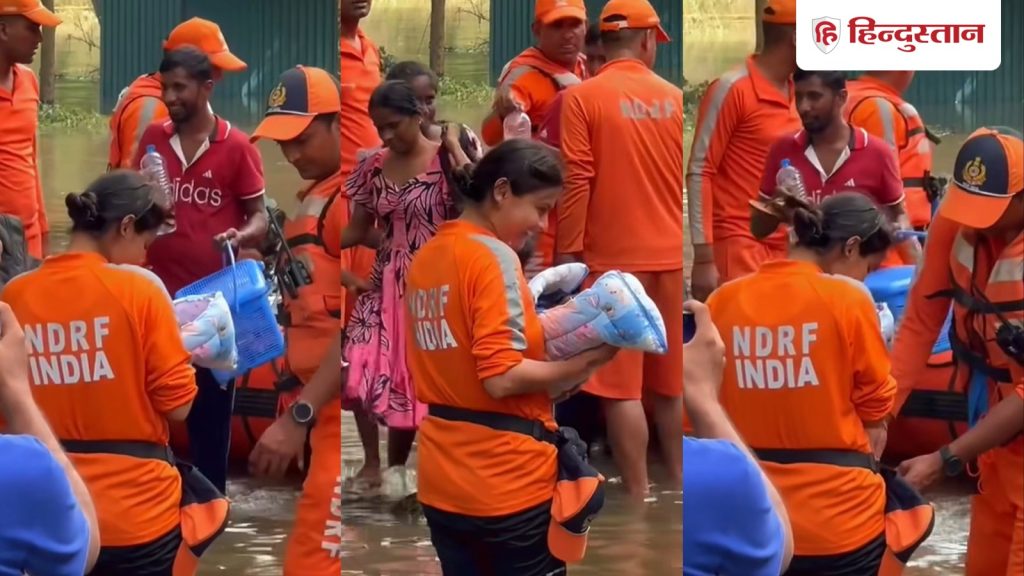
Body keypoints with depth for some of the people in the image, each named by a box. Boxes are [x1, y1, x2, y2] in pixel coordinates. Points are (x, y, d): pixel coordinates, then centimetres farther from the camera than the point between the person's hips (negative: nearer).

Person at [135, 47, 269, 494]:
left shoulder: (237, 147, -6)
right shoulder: (153, 139, 5)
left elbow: (260, 217, -2)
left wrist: (240, 236, -23)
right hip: (158, 294, 3)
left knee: (210, 410, 3)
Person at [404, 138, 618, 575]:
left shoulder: (426, 257, 10)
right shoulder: (493, 256, -14)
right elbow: (501, 377, -21)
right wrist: (583, 362, -11)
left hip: (442, 482, 8)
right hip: (506, 483, -8)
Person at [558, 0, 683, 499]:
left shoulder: (581, 98, -7)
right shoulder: (673, 98, 4)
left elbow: (575, 183, -10)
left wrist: (567, 253, -4)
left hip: (614, 259, -4)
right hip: (670, 257, 4)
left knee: (621, 387, -1)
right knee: (670, 384, 14)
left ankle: (638, 502, -1)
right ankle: (678, 489, 19)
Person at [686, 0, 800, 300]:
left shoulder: (797, 93, 12)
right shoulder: (733, 89, -9)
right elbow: (699, 173, -10)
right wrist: (703, 258, -15)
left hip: (787, 249, 7)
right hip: (740, 245, -7)